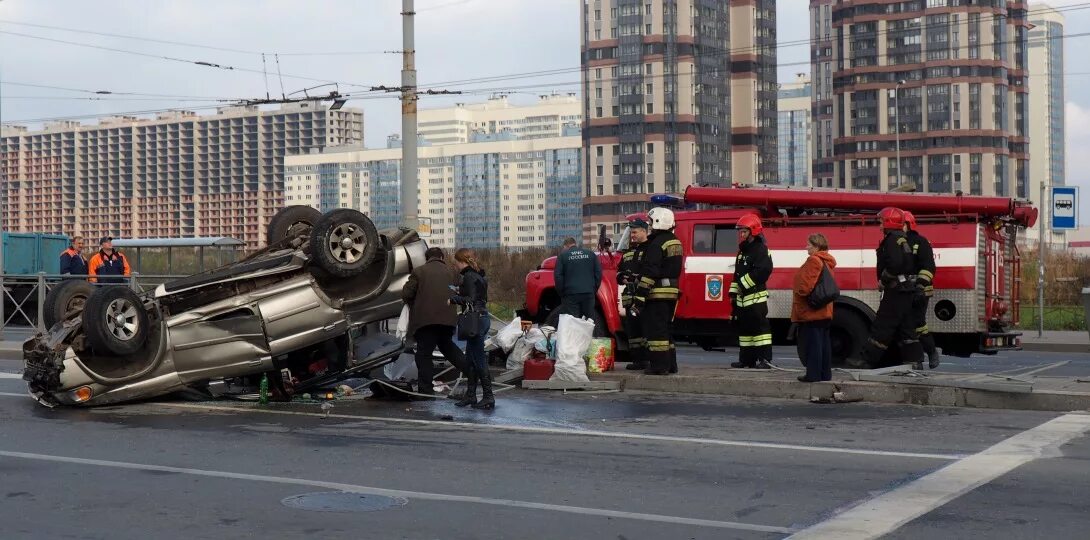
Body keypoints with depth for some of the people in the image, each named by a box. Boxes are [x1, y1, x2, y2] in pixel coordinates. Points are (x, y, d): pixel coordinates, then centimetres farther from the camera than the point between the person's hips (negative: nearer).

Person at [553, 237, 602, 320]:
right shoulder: (590, 254, 11)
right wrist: (594, 290, 14)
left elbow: (558, 276, -3)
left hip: (570, 295, -2)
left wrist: (561, 293, 5)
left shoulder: (563, 255, 3)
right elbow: (598, 273, 8)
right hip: (588, 294, 3)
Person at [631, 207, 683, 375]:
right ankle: (670, 364, 19)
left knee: (655, 330, -6)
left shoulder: (656, 244, -15)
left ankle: (659, 365, -7)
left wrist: (639, 298, -20)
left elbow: (649, 273, -20)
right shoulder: (675, 242, 15)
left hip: (657, 293, -9)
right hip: (673, 291, 9)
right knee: (666, 329, 16)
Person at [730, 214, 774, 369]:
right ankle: (747, 359, 19)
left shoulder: (760, 250, -9)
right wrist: (734, 293, 16)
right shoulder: (742, 251, 20)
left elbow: (763, 271, -22)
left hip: (756, 296, -10)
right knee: (744, 327, 12)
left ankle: (765, 359, -15)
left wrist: (745, 283, -17)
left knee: (760, 326, -13)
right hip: (743, 298, 10)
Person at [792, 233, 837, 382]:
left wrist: (799, 292, -2)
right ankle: (825, 373, 16)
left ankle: (813, 374, -7)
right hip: (824, 311, 10)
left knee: (813, 343, -7)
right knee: (824, 342, 11)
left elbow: (806, 286, -22)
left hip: (811, 312, -10)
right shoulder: (827, 261, 14)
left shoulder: (813, 261, -15)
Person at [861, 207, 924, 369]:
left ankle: (866, 361, -3)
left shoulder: (893, 239, -13)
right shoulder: (903, 239, 18)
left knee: (882, 327, -6)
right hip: (907, 290, 10)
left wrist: (883, 281, -16)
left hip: (896, 291, -10)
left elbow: (895, 264, -27)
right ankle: (914, 362, 8)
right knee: (906, 327, 9)